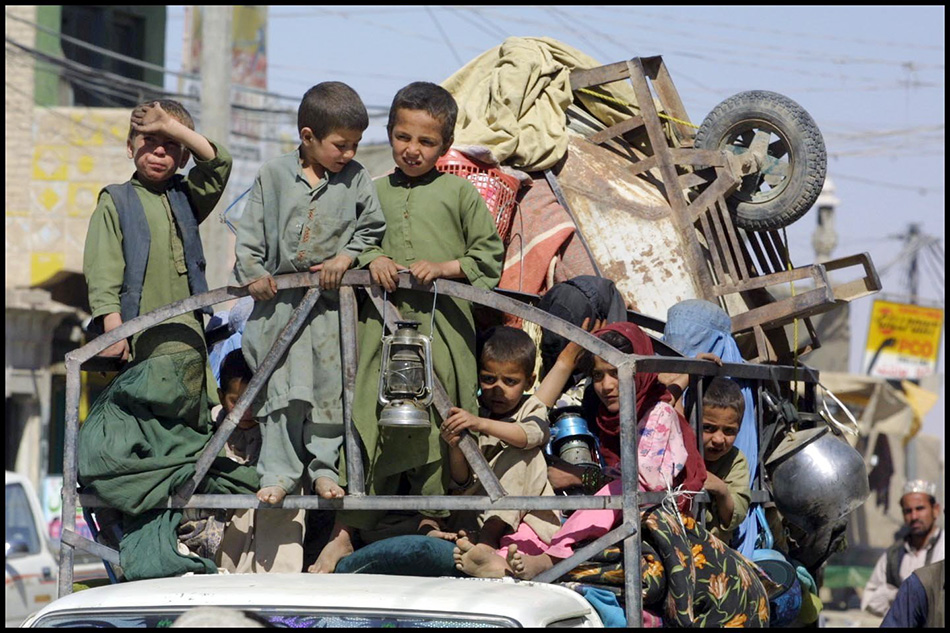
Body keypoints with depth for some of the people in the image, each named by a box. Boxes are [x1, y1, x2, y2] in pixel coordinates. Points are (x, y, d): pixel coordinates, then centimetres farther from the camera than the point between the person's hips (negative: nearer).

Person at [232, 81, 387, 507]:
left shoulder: (356, 180, 2)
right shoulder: (274, 175, 1)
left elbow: (371, 229, 9)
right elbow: (250, 232, 5)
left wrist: (346, 257, -7)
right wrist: (252, 273, -7)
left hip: (333, 300, 0)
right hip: (281, 299, 0)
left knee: (330, 384, -1)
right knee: (281, 387, -2)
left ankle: (325, 466, 10)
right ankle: (279, 471, 3)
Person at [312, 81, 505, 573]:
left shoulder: (459, 193, 7)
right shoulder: (375, 192, 12)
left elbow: (489, 254, 7)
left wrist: (444, 266, -8)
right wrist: (372, 260, -4)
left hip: (442, 321, -1)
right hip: (382, 318, 1)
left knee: (438, 418, -1)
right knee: (368, 416, -5)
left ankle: (431, 521, 13)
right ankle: (344, 534, -5)